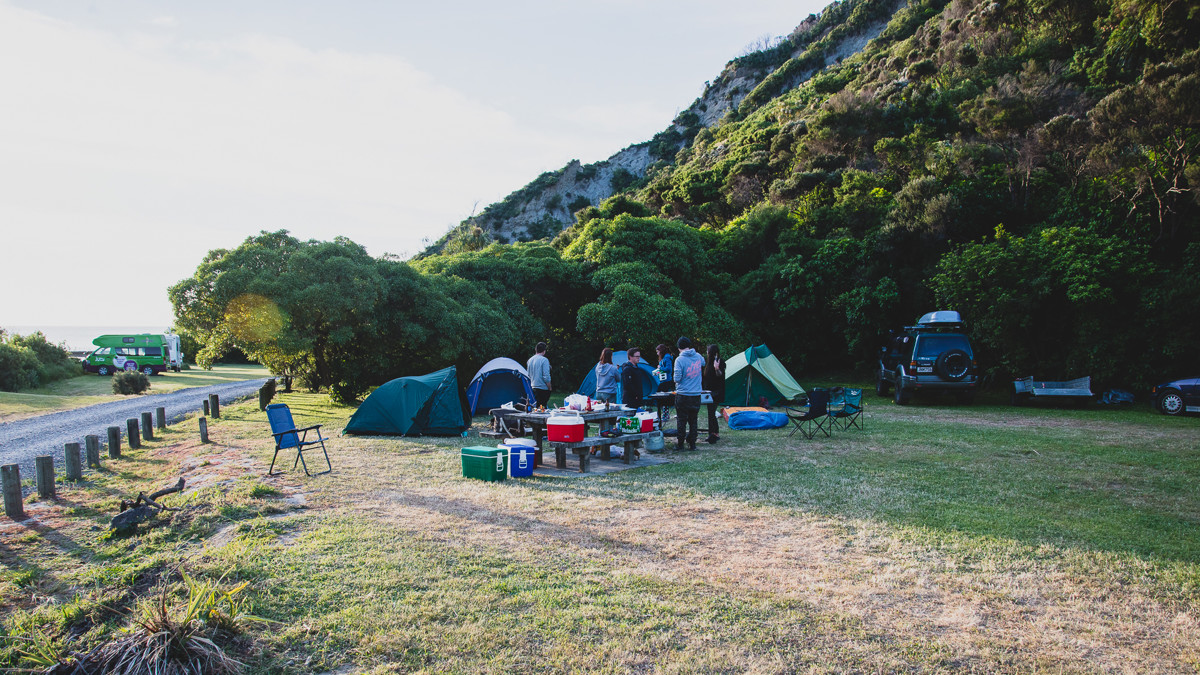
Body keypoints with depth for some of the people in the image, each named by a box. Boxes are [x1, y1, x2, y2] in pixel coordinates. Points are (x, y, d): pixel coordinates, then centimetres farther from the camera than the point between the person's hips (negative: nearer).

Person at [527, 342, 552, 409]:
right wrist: (549, 388, -6)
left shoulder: (530, 360, 9)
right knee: (542, 407, -7)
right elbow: (546, 376, -16)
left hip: (533, 386, 7)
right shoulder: (544, 360, -13)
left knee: (537, 406, 14)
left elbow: (529, 375, 18)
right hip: (543, 388, -7)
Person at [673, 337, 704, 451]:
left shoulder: (680, 360, -12)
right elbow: (703, 363, 28)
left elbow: (677, 378, -15)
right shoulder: (698, 357, 4)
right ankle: (692, 444, 14)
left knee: (681, 420, 4)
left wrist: (676, 380, 7)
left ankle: (679, 444, 9)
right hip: (696, 395, 4)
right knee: (693, 420, 11)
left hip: (682, 395, -4)